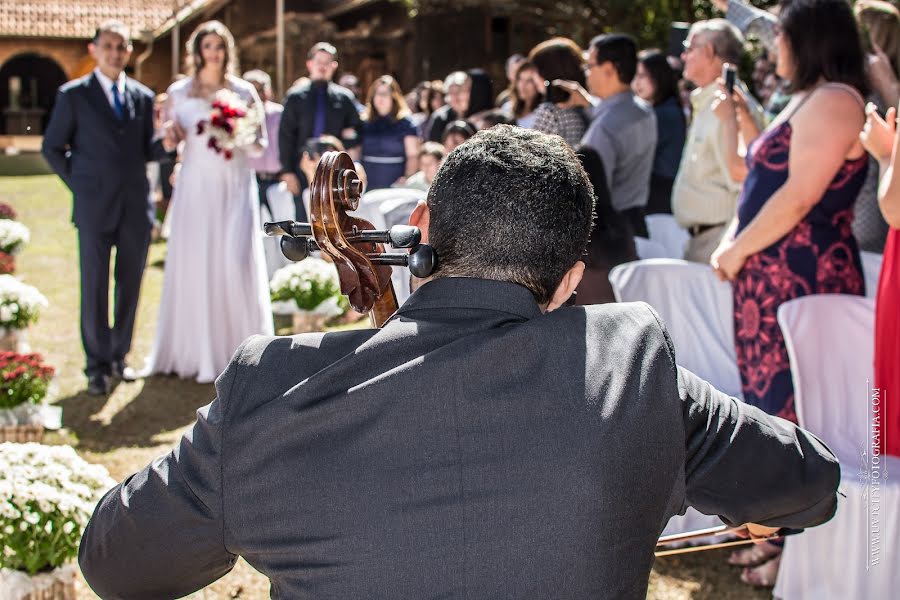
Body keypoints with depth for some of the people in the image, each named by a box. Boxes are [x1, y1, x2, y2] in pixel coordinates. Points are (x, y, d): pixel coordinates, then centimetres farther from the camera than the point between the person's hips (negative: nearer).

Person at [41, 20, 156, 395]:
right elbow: (52, 147, 6)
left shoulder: (143, 97, 10)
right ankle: (97, 366, 10)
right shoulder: (73, 95, 1)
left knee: (130, 285, 9)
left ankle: (118, 356, 22)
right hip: (94, 208, -3)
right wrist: (78, 184, 2)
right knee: (95, 288, 0)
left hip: (136, 206, 3)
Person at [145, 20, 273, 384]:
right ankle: (198, 351, 12)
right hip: (195, 188, 1)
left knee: (236, 262, -8)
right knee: (194, 265, 0)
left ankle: (241, 351, 3)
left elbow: (260, 144, 7)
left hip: (235, 187, -1)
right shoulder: (178, 92, 8)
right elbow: (169, 141, 12)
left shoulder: (244, 92, 6)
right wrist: (171, 136, -10)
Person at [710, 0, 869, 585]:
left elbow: (800, 197, -19)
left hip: (805, 278, -10)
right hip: (774, 277, 10)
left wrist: (738, 252, -10)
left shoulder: (834, 101, -13)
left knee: (795, 409, -4)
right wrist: (733, 244, 9)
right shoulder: (807, 100, 19)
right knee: (775, 404, 13)